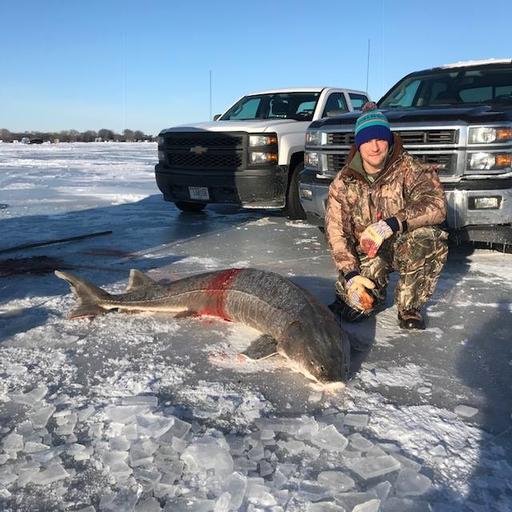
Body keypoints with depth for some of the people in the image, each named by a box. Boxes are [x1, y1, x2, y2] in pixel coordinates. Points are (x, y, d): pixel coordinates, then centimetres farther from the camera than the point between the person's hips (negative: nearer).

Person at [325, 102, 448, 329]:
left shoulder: (408, 168, -10)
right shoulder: (343, 183, -5)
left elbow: (435, 205, -26)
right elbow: (336, 233, -7)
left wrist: (391, 224, -40)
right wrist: (351, 275, -20)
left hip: (404, 246, -1)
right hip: (367, 255, 1)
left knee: (427, 239, -35)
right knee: (354, 309, -21)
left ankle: (409, 308, -12)